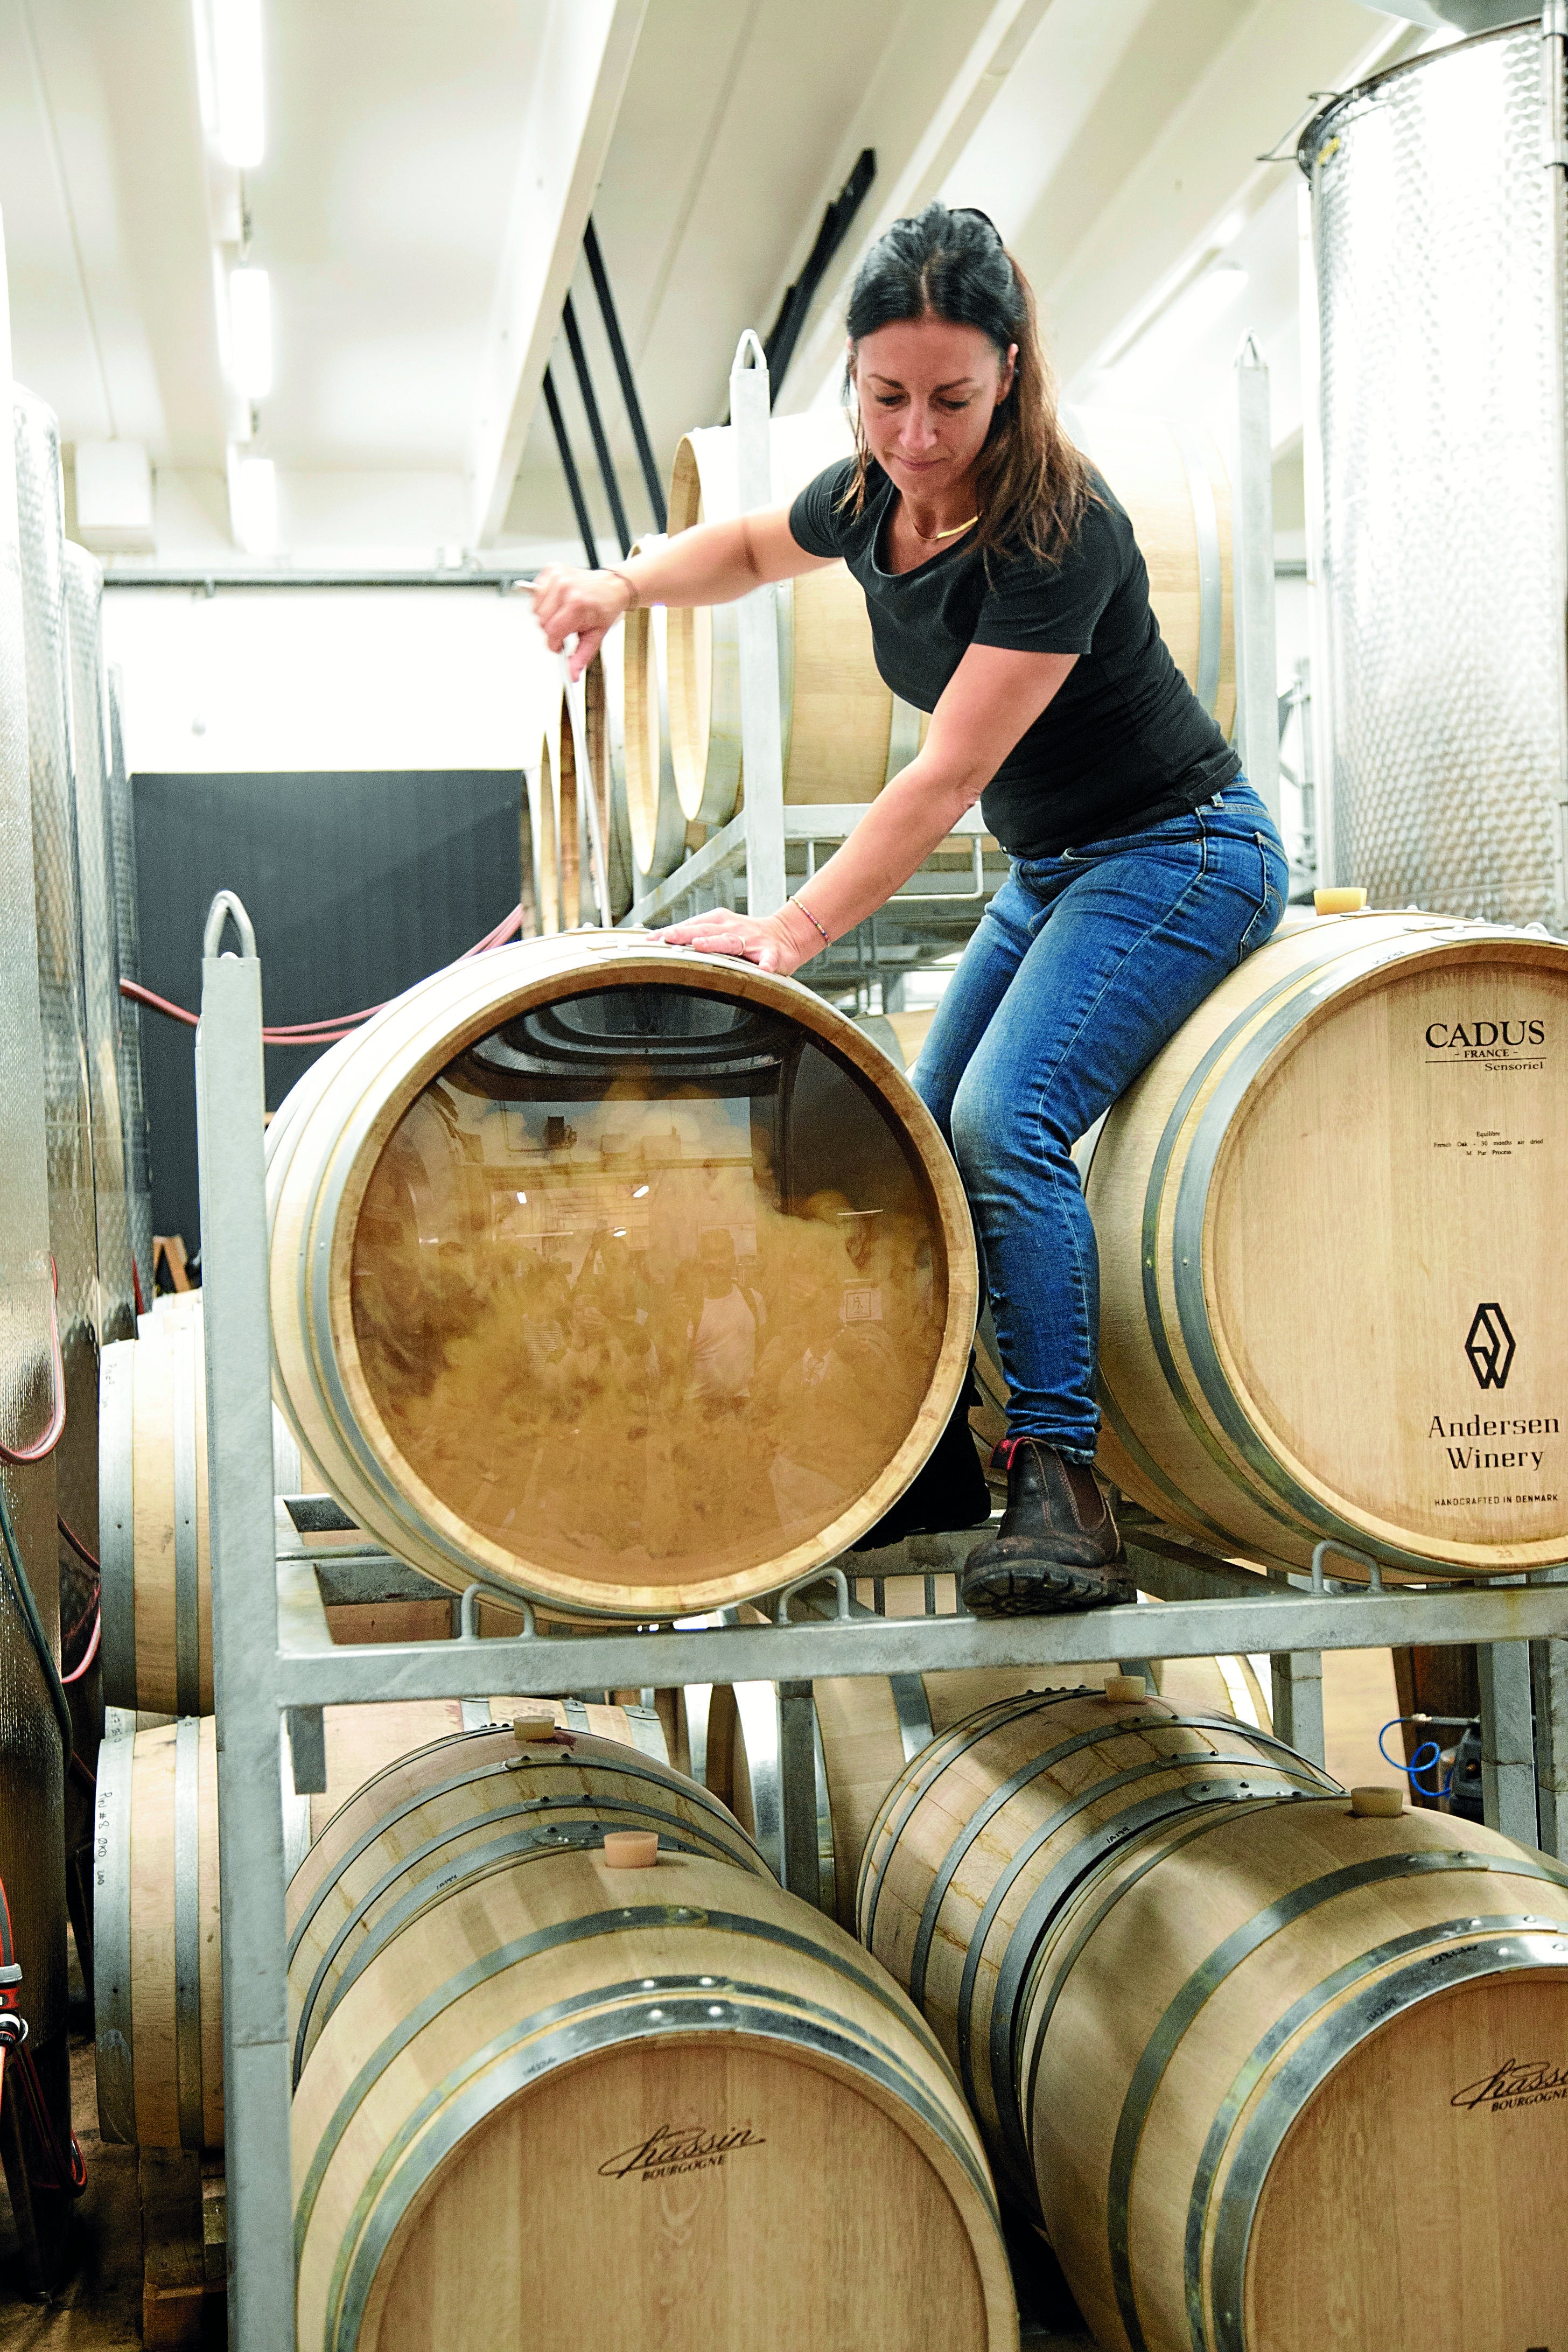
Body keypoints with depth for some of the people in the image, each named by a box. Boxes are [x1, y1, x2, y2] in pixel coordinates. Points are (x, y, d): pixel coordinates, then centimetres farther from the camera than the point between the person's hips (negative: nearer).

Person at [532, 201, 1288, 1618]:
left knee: (1004, 1124, -26)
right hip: (1052, 872, 9)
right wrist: (624, 585, 1)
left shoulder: (1058, 529, -26)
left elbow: (949, 779, -30)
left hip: (1180, 859, -9)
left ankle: (1063, 1496, -24)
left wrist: (795, 934, -34)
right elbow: (750, 550, 21)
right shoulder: (878, 497, -2)